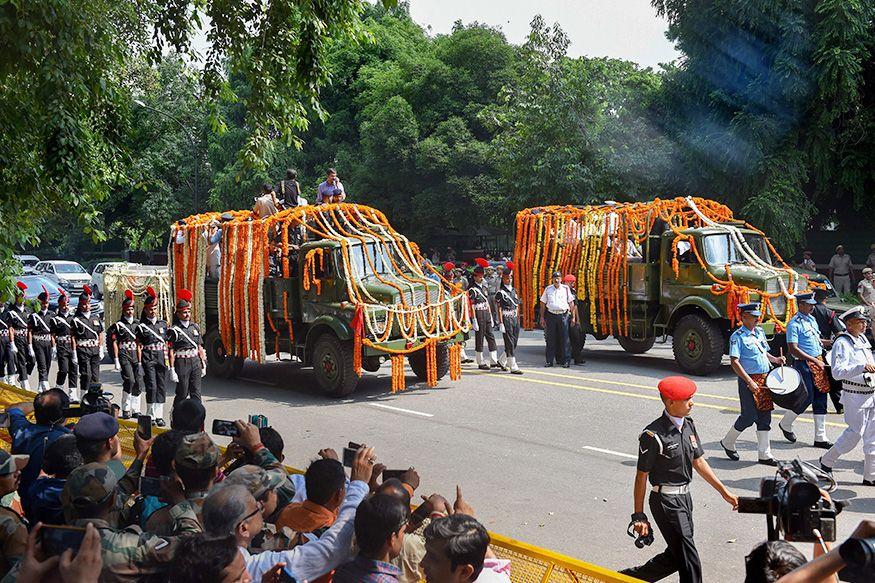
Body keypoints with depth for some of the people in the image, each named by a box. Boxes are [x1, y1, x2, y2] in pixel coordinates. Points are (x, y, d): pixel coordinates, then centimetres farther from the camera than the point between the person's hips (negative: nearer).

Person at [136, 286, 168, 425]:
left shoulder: (163, 324, 12)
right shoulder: (142, 327, 1)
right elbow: (139, 346, -1)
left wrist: (168, 361, 11)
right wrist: (139, 364, -7)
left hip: (162, 359, 4)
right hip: (148, 359, -4)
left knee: (161, 387, 4)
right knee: (152, 387, -9)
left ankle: (159, 416, 10)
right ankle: (150, 415, 3)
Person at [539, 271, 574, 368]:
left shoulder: (566, 288, 7)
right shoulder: (548, 289, 10)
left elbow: (571, 302, 11)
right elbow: (543, 303, 13)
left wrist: (569, 313, 2)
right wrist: (542, 317, 9)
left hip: (563, 315, -1)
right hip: (551, 315, 1)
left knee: (564, 338, -3)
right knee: (550, 339, 2)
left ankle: (566, 360, 0)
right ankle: (549, 361, 8)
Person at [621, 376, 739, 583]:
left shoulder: (689, 425, 5)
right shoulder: (654, 435, -18)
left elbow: (698, 461, 15)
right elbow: (641, 476, -13)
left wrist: (724, 491, 14)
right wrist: (638, 516, -12)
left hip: (685, 497, 8)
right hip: (665, 501, -8)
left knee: (676, 555, 16)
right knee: (688, 561, -5)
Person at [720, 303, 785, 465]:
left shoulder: (760, 332, 12)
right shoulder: (737, 336, -12)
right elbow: (734, 362, -18)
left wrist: (775, 359, 5)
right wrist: (750, 382, -24)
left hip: (765, 379, 7)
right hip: (749, 380, -7)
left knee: (765, 416, 7)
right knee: (749, 416, -5)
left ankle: (764, 454, 13)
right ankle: (727, 442, 19)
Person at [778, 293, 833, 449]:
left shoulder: (812, 319, 13)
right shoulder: (794, 324, -14)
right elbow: (793, 349, -20)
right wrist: (815, 360, -21)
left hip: (818, 363, 8)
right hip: (804, 365, -8)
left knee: (820, 399, 6)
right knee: (807, 398, -6)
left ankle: (820, 438, 11)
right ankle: (785, 424, 19)